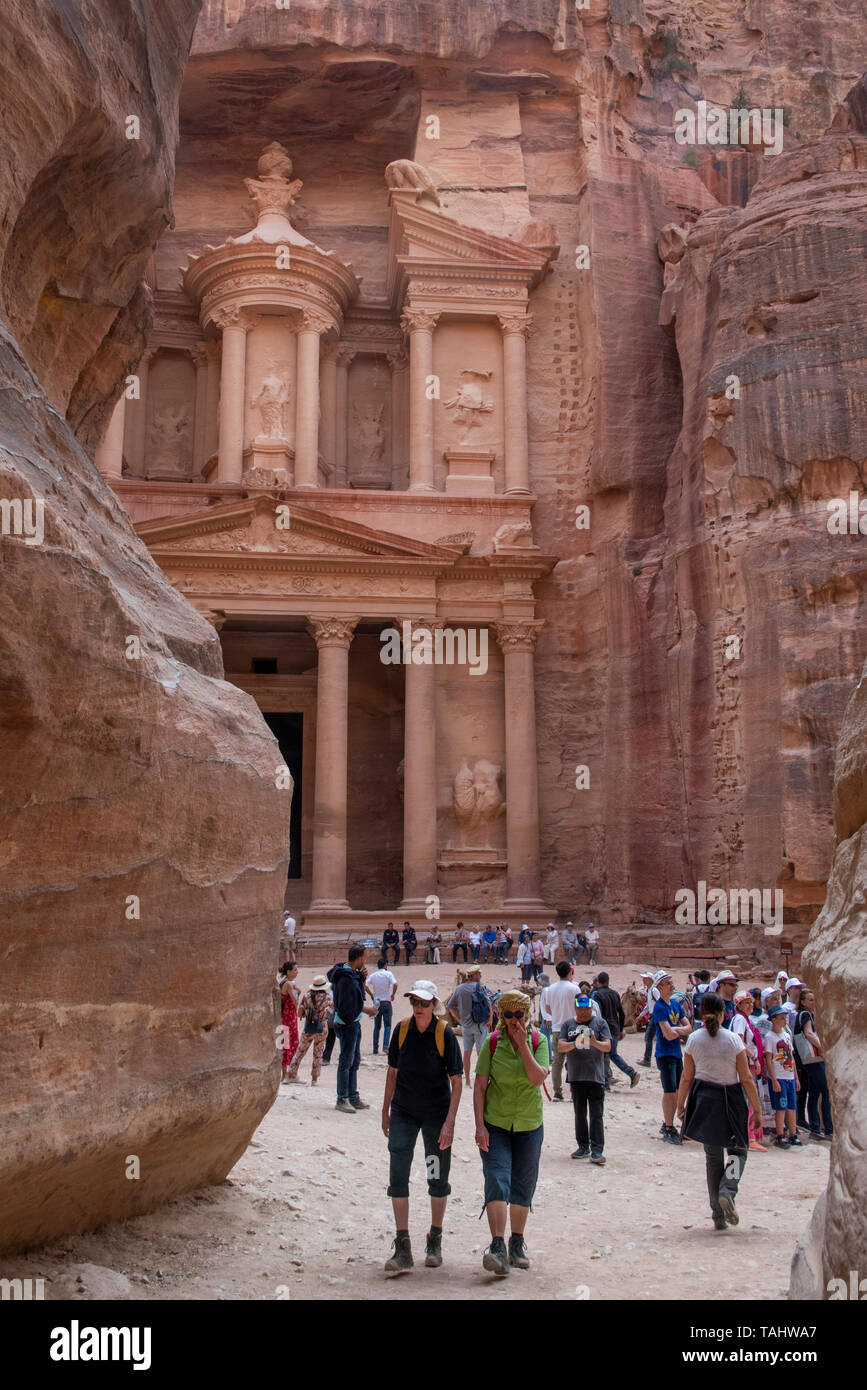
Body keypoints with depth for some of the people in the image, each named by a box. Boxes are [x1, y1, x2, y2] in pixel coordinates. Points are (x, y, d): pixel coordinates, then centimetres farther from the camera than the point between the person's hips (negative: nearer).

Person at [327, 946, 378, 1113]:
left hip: (354, 1023, 10)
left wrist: (361, 978, 4)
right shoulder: (347, 978, -21)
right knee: (346, 1062, -2)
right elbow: (348, 1005, -24)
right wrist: (366, 1009, -12)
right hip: (347, 1024, -10)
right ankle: (342, 1100, 5)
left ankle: (353, 1097, 24)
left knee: (354, 1061, 16)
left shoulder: (352, 974, 9)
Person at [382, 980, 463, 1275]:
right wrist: (385, 1111, 11)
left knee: (438, 1178, 8)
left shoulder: (445, 1034, -11)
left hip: (436, 1114, -2)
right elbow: (393, 1072, 10)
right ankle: (402, 1248, 0)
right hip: (403, 1113, 2)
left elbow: (456, 1081, -10)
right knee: (397, 1175, -6)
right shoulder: (401, 1030, -2)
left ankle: (435, 1241, 26)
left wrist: (449, 1122, -17)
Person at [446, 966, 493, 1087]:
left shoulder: (459, 989, 8)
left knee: (467, 1052, 11)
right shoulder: (478, 986, -8)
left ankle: (467, 1079, 17)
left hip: (465, 1025, 5)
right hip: (480, 1023, -5)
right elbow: (488, 1003, -17)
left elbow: (450, 1006, 11)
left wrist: (459, 1019, 14)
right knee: (481, 1052, 0)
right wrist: (490, 1019, -8)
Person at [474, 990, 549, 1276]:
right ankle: (497, 1247, -22)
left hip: (529, 1126, 2)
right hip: (495, 1124, -2)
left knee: (523, 1186, 11)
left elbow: (538, 1078, -16)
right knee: (497, 1180, -16)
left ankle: (517, 1245, 28)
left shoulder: (538, 1041, -3)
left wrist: (523, 1045, -20)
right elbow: (480, 1085, -5)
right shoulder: (492, 1042, -5)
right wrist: (479, 1125, -12)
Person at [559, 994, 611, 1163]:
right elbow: (560, 1047, 1)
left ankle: (597, 1150, -7)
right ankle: (583, 1146, 20)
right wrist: (574, 1044, -19)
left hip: (596, 1076, -2)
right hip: (576, 1077, 3)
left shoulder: (600, 1023, 7)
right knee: (580, 1114, 10)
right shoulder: (568, 1025, 11)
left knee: (597, 1115, -7)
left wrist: (595, 1043, -20)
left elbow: (608, 1047, 1)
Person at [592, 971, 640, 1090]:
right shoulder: (615, 994, 9)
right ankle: (632, 1073, 6)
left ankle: (606, 1085, 5)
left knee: (604, 1058, 4)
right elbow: (622, 1014, 13)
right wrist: (621, 1030, 23)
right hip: (615, 1030, 6)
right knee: (613, 1054, 21)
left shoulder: (597, 994, -11)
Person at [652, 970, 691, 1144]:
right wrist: (681, 1032, -1)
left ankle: (667, 1124, 24)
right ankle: (668, 1130, 0)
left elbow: (688, 1028, 9)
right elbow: (669, 1035, -21)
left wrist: (675, 1029, -10)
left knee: (676, 1092, 13)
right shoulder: (659, 1007, -14)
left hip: (677, 1053, 8)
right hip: (665, 1054, -8)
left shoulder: (676, 1005, 11)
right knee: (670, 1091, -7)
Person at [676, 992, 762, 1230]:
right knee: (737, 1150, 15)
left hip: (704, 1100, 2)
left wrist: (680, 1105, 12)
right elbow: (746, 1079, -7)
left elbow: (687, 1078, 0)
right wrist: (757, 1109, 2)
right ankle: (728, 1190, -14)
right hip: (730, 1099, -2)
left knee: (713, 1156, 12)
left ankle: (718, 1217, 10)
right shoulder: (733, 1039, -9)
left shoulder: (694, 1039, -4)